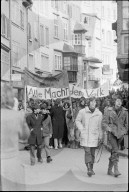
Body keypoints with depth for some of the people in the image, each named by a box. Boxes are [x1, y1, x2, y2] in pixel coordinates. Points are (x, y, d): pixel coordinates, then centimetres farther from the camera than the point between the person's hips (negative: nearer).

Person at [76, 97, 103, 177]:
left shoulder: (99, 113, 4)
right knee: (87, 152, -11)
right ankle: (89, 169, -13)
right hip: (85, 135, -2)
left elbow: (100, 126, 8)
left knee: (92, 153, 8)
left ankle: (91, 168, 21)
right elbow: (77, 121, 8)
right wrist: (81, 129, -4)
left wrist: (100, 136, 6)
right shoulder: (82, 112, -3)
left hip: (94, 136, 2)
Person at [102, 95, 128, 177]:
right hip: (112, 133, -3)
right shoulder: (109, 111, -2)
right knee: (115, 150, -18)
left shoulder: (125, 111, 4)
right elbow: (104, 122, 0)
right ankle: (116, 170, -22)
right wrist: (108, 129, -13)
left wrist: (124, 131, 7)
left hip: (120, 133, 3)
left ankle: (109, 170, 22)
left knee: (114, 151, 10)